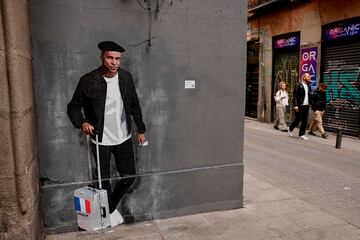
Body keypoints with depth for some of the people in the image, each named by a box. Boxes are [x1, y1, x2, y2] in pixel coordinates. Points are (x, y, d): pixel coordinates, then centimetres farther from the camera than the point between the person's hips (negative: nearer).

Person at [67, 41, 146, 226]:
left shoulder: (126, 77, -3)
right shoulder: (88, 81, -14)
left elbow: (134, 105, 7)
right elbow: (73, 107, -3)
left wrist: (141, 129, 9)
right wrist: (81, 122, -22)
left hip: (123, 138, 3)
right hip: (100, 140, -3)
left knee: (129, 177, 9)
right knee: (104, 179, 11)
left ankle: (111, 206, 35)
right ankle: (110, 211, 37)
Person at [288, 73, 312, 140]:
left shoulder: (308, 86, 13)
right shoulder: (299, 85, -8)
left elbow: (309, 96, 18)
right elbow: (295, 96, -12)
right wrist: (295, 105, -18)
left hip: (306, 106, 6)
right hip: (300, 106, -6)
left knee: (305, 121, 4)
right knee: (298, 120, 0)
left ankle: (301, 134, 13)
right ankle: (290, 129, 25)